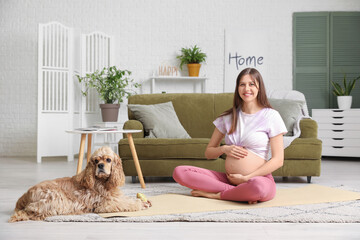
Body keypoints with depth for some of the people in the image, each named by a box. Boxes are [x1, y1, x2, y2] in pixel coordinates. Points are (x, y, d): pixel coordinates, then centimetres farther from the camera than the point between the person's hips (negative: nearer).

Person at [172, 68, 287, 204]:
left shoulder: (270, 116, 1)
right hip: (228, 179, 5)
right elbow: (208, 153, 18)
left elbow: (278, 160, -6)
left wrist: (246, 178, -12)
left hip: (259, 179, -5)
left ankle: (215, 195, -14)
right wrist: (224, 149, -5)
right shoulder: (228, 117, 15)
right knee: (179, 172, -14)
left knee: (258, 187, -44)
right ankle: (240, 193, -18)